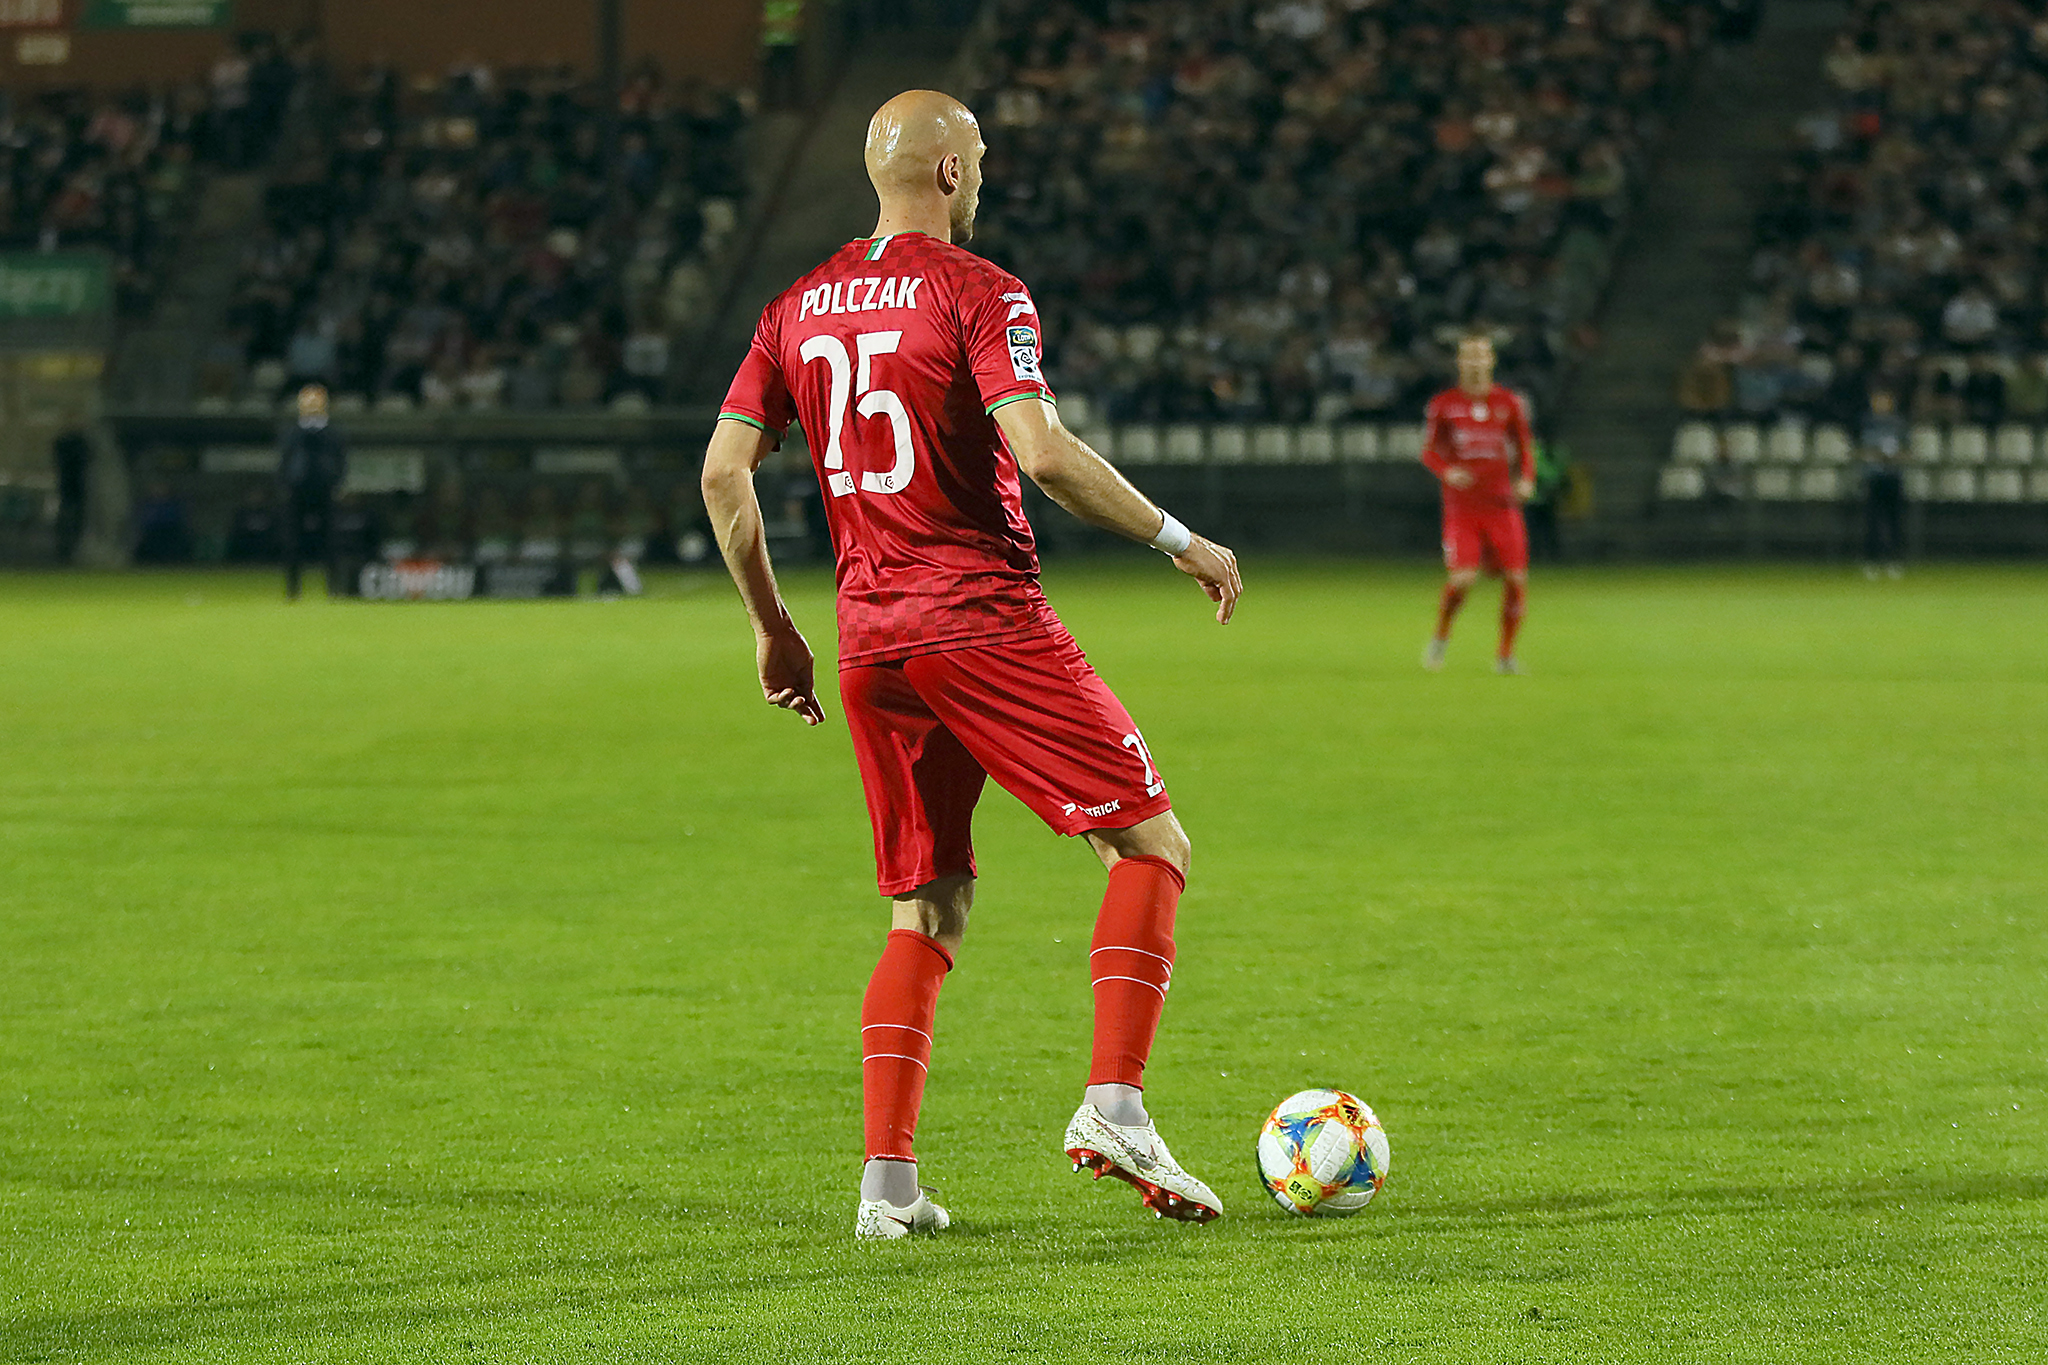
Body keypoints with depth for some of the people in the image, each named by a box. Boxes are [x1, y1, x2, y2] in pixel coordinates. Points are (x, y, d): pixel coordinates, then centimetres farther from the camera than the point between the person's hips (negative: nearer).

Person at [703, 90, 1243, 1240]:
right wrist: (1179, 541, -11)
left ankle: (888, 1178, 1)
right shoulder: (978, 293, -7)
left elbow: (723, 472, 11)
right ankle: (1115, 1106, -11)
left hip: (872, 640, 7)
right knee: (1153, 845, 2)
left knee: (928, 914, 12)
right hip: (987, 623, -7)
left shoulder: (800, 309, 13)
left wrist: (773, 624, 19)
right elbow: (1042, 452, -20)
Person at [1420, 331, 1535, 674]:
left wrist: (1526, 479, -6)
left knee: (1516, 581, -5)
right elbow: (1429, 451, 7)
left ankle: (1506, 655, 12)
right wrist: (1448, 472, -15)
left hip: (1502, 504, 2)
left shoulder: (1508, 402, 8)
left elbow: (1525, 447, 14)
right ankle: (1440, 638, 11)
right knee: (1461, 578, -17)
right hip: (1461, 506, -2)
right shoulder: (1444, 404, 5)